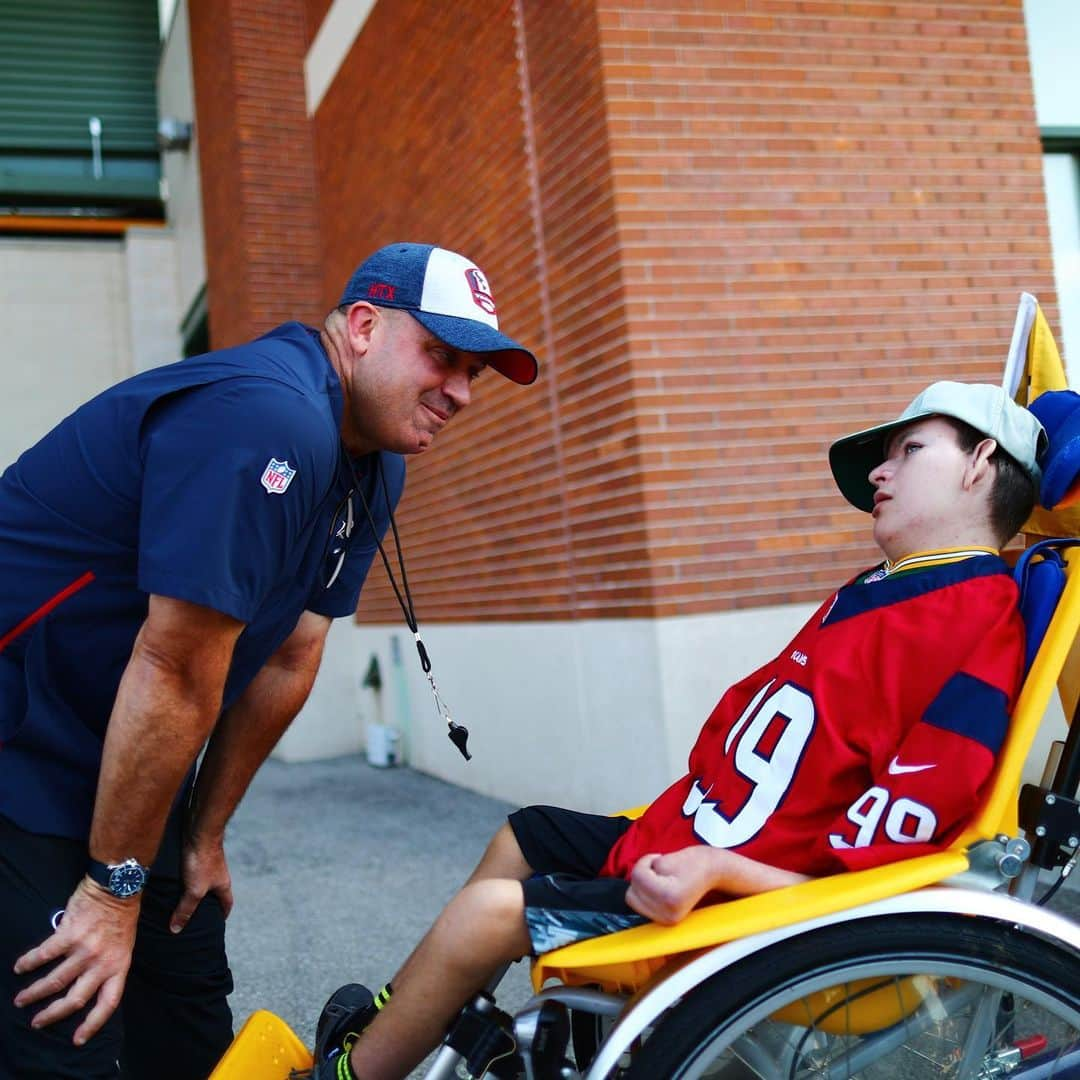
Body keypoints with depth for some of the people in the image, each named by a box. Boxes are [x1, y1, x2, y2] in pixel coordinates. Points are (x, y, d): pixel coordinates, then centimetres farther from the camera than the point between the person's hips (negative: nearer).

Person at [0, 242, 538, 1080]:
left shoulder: (375, 461, 3)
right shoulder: (268, 418, -28)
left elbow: (288, 661, 4)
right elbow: (177, 672, -26)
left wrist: (204, 838, 8)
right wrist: (112, 890, -18)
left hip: (120, 759, 9)